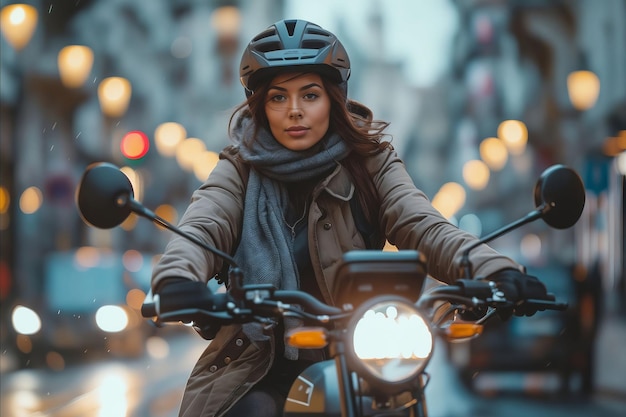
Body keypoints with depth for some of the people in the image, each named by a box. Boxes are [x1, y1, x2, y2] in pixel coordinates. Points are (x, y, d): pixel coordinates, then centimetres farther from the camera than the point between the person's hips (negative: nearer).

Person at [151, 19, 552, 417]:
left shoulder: (369, 163, 3)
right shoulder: (241, 169, 3)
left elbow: (423, 226, -13)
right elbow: (199, 231, -14)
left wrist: (496, 272, -33)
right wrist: (176, 281, -39)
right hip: (259, 365, -1)